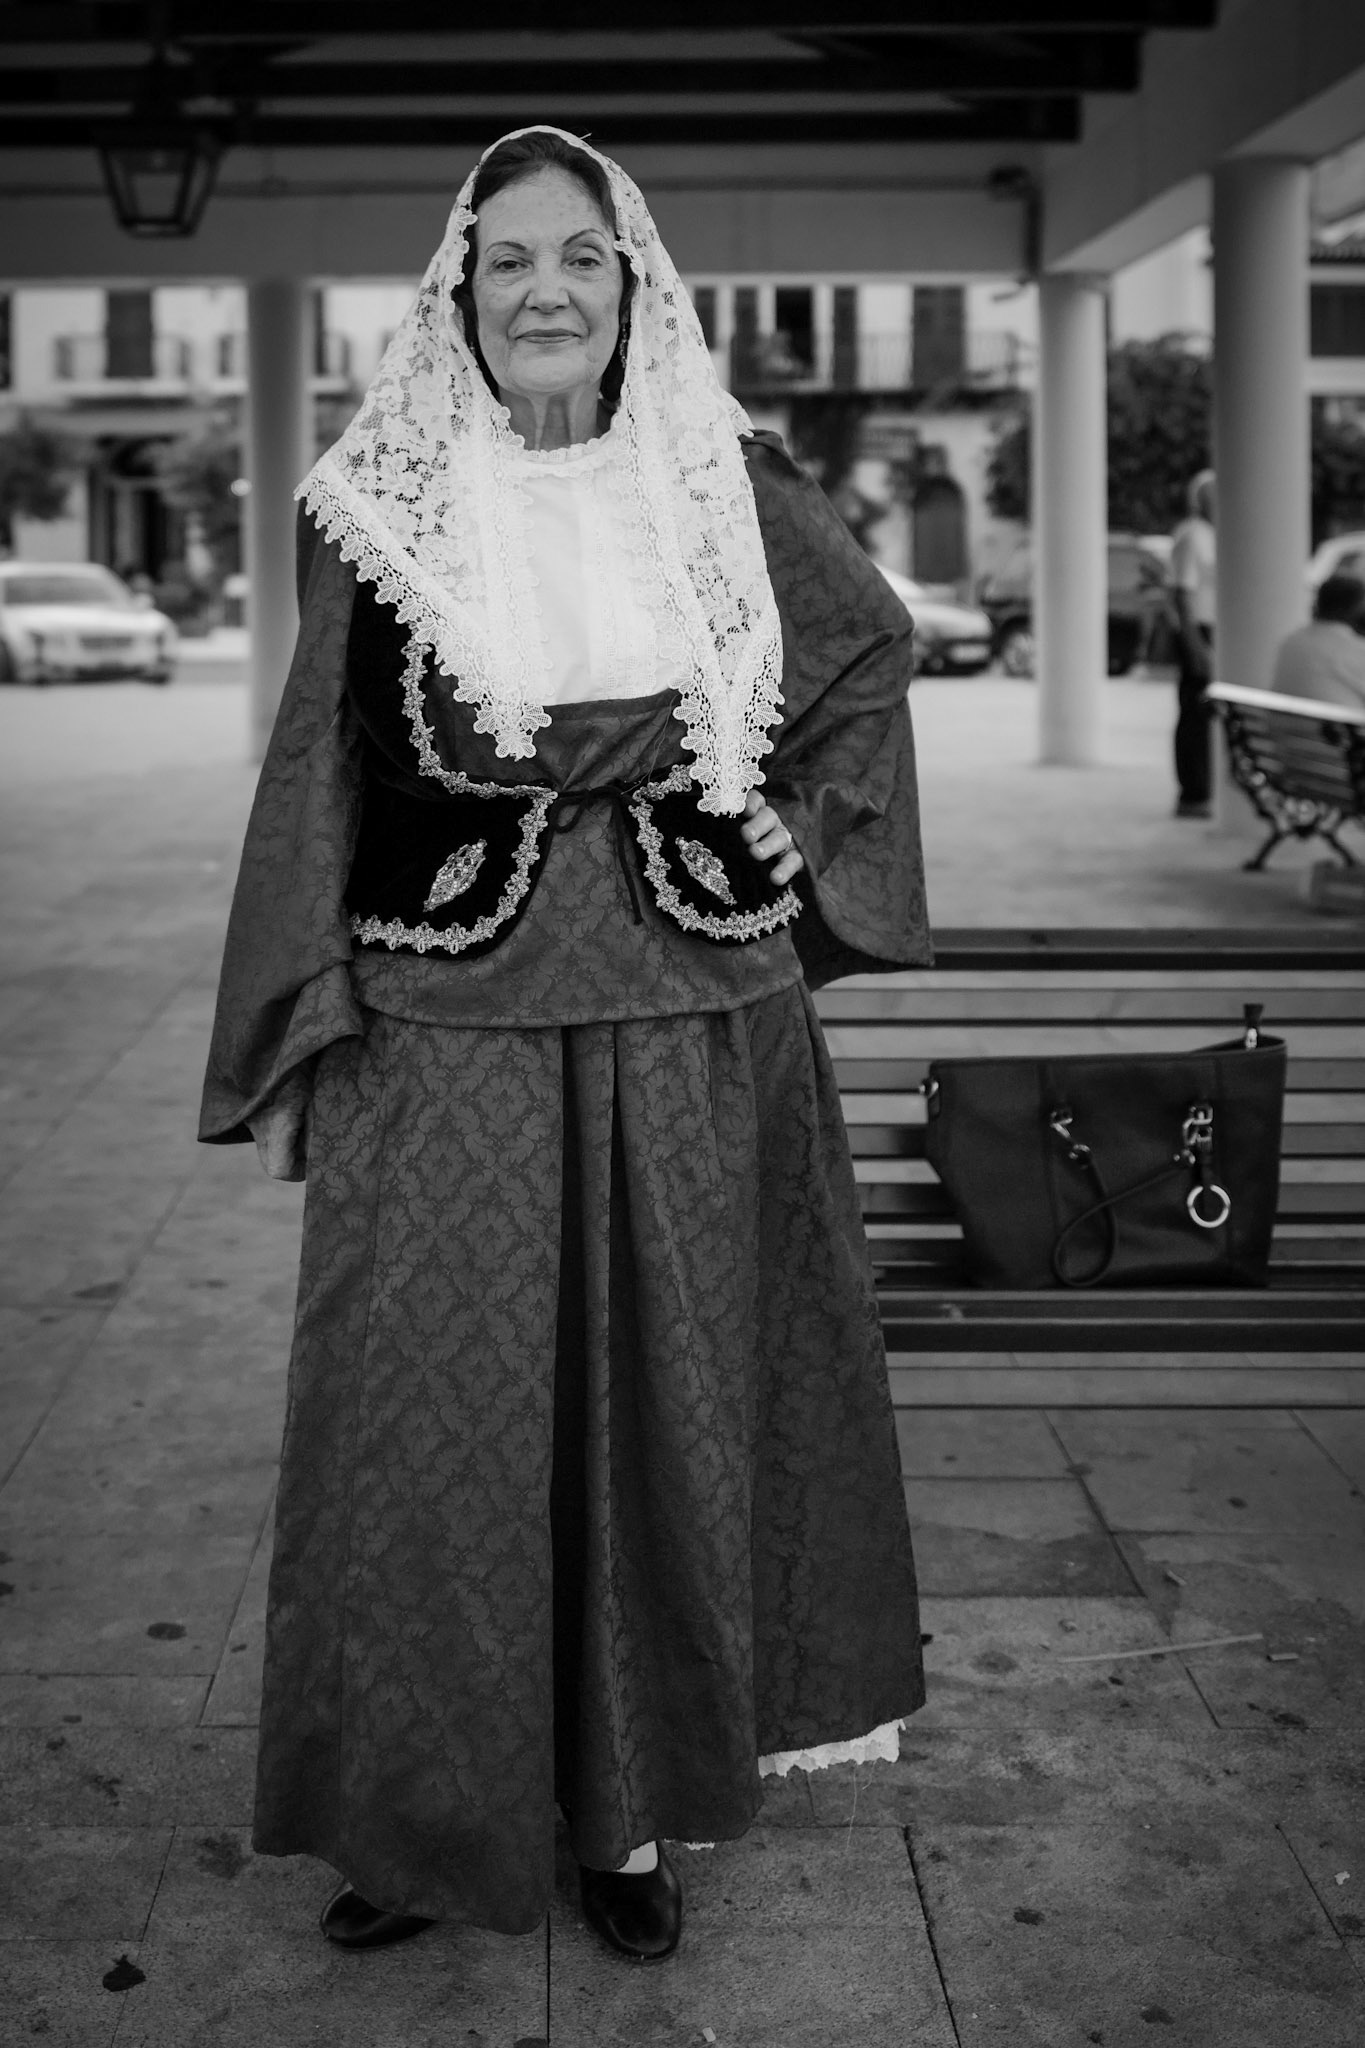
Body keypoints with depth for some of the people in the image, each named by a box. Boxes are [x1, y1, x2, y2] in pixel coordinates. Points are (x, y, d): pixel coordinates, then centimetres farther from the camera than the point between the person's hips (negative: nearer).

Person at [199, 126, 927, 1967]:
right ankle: (427, 1816, 18)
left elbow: (872, 643, 19)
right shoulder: (378, 503, 0)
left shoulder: (723, 484, 3)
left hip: (694, 1028, 2)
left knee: (669, 1403, 8)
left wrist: (799, 833, 9)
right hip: (446, 1032, -1)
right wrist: (288, 1051, -2)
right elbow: (316, 772, 1)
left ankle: (640, 1808, 23)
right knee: (433, 1414, 2)